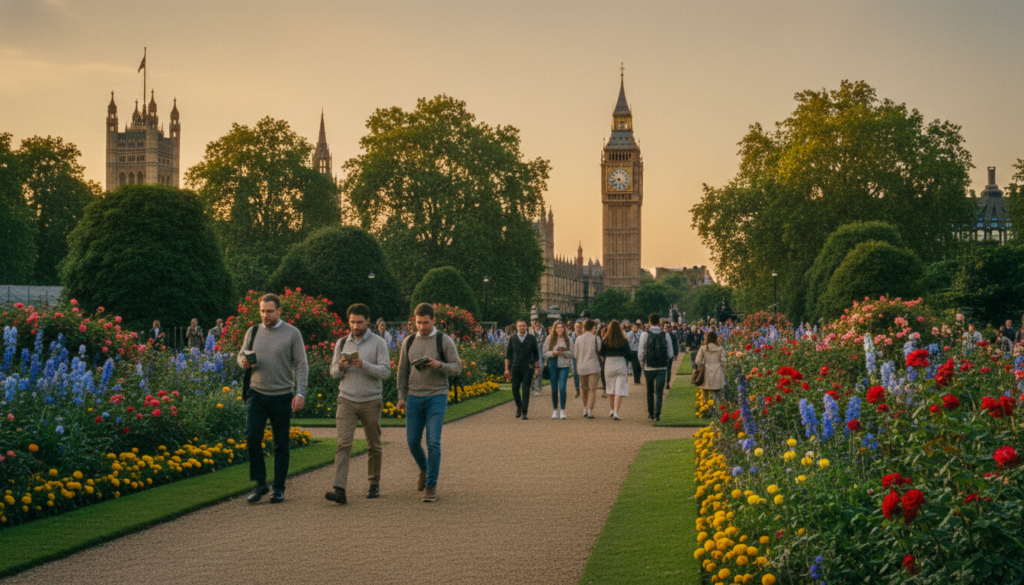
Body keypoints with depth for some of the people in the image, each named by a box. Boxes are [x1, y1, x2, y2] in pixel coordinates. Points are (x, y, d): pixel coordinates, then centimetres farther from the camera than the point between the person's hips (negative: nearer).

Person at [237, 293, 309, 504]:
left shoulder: (292, 333, -3)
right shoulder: (253, 332, 8)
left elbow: (301, 365, -4)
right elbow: (241, 354, 18)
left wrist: (300, 393, -14)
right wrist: (244, 362, -7)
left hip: (282, 397, -2)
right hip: (257, 394, 2)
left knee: (281, 445, 4)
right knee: (252, 437, -11)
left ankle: (279, 489, 13)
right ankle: (260, 484, 3)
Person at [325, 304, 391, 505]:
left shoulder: (378, 343, -3)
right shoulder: (342, 343, 7)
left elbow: (385, 372, -11)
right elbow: (333, 373, 10)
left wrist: (363, 364, -25)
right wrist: (340, 367, -14)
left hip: (371, 401, -1)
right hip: (347, 400, 1)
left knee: (374, 446, 10)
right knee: (343, 444, -12)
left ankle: (374, 485, 27)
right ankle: (339, 490, -20)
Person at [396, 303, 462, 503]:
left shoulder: (444, 341, -5)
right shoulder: (409, 342, 6)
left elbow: (457, 368, -6)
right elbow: (403, 371, 11)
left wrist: (439, 365, -26)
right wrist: (401, 397, 2)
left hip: (437, 397, -4)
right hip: (415, 398, 4)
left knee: (433, 442, -11)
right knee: (413, 441, 5)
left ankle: (431, 486, -5)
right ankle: (425, 468, 36)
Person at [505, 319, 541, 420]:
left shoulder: (532, 339, 2)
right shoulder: (512, 339, 3)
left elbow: (536, 354, 8)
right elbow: (508, 355, 6)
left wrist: (537, 368, 5)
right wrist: (506, 369, 2)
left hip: (527, 368, -1)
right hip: (515, 368, 1)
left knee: (526, 390, -4)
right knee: (515, 389, 4)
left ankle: (524, 412, -1)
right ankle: (518, 407, 28)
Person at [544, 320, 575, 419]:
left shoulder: (568, 340, 3)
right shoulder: (550, 339, 4)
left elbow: (571, 354, 4)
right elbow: (545, 354, 3)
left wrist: (563, 352, -15)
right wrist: (553, 353, -15)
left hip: (564, 365, -1)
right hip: (553, 365, 1)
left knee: (562, 388, -13)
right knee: (554, 389, 5)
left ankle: (563, 410, -6)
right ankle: (555, 410, 16)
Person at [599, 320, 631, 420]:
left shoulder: (605, 340, -5)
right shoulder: (623, 340, -6)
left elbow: (601, 353, -4)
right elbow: (629, 354, -5)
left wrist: (597, 351, 17)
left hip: (609, 365, 2)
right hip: (621, 365, -1)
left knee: (610, 389, 16)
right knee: (619, 389, -1)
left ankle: (612, 410, 27)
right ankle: (616, 412, -9)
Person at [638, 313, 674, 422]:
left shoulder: (645, 334, -5)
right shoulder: (665, 335, -1)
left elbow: (641, 353, -5)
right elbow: (670, 353, 2)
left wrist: (642, 364, 10)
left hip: (649, 367, 0)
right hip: (662, 367, 0)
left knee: (650, 391, 14)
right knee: (659, 392, 1)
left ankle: (650, 414, 21)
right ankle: (657, 415, -8)